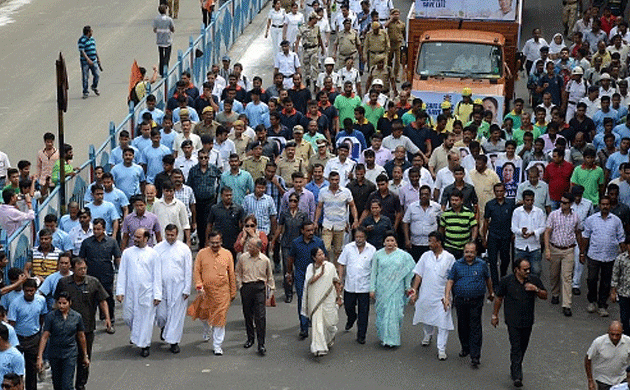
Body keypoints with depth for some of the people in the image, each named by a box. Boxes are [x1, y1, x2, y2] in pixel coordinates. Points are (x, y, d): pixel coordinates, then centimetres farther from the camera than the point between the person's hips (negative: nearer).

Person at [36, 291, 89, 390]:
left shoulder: (77, 317, -2)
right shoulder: (51, 316, -7)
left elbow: (81, 337, 9)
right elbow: (44, 337, -7)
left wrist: (85, 356, 15)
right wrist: (39, 357, -12)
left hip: (70, 353, -1)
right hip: (54, 354, 1)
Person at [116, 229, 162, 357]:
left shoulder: (153, 254, -1)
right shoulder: (127, 253, 4)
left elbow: (157, 276, 0)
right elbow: (122, 273, 6)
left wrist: (157, 295, -4)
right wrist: (120, 291, -1)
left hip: (147, 293, -3)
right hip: (130, 292, 3)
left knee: (146, 319, 1)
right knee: (128, 317, 8)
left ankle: (145, 345, 15)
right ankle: (135, 334, 38)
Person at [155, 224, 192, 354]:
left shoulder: (184, 249, 0)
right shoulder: (157, 249, 2)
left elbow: (188, 271, 1)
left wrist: (187, 289, -3)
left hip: (178, 288, -1)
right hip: (161, 287, 1)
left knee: (177, 315, 0)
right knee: (161, 315, 3)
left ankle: (174, 342, 10)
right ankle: (164, 328, 37)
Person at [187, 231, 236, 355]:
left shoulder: (227, 254, 1)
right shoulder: (202, 253, 0)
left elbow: (231, 275, 6)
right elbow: (196, 271, 1)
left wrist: (233, 292, 8)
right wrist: (199, 286, -14)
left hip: (222, 292, -1)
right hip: (205, 291, 1)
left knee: (219, 318, -3)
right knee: (204, 315, 18)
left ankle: (217, 345, 5)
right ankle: (206, 331, 51)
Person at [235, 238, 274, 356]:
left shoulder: (265, 260, -1)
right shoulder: (243, 258, 1)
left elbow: (270, 276, 11)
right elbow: (238, 273, 13)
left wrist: (271, 289, 9)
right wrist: (239, 286, 6)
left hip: (260, 287, -2)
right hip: (246, 287, 2)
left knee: (260, 316, -7)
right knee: (247, 314, 10)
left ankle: (261, 344, -4)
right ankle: (250, 338, 30)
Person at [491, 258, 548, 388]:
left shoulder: (534, 281, 2)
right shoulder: (507, 281, -6)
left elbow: (545, 296, 6)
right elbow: (499, 298, 5)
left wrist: (536, 289, -14)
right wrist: (495, 315, 9)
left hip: (528, 320, 4)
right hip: (513, 321, -4)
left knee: (523, 347, 13)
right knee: (516, 347, -11)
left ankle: (515, 369, 33)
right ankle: (517, 377, -15)